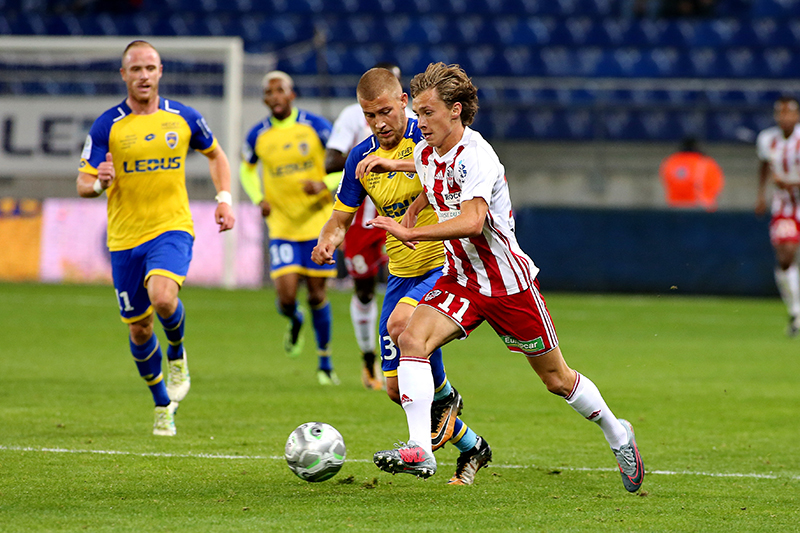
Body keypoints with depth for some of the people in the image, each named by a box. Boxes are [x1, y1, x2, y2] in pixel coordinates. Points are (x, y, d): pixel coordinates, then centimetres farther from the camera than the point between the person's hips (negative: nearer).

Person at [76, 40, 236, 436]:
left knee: (163, 297, -30)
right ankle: (163, 404, 30)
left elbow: (215, 154, 19)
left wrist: (224, 199, 4)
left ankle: (177, 354, 3)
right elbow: (84, 184, -3)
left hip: (172, 228, -1)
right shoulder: (107, 126, -4)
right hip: (125, 238, 1)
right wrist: (98, 183, -27)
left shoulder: (183, 118, 1)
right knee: (139, 329, 7)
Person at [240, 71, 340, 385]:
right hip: (281, 226, 1)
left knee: (317, 294, 2)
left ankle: (324, 362, 20)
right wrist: (259, 199, 0)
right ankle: (294, 322, 24)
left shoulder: (315, 126, -6)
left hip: (317, 221, -1)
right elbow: (247, 170, 19)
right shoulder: (258, 136, 0)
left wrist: (323, 185, -20)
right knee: (286, 294, -14)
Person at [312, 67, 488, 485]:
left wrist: (397, 163, -45)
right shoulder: (362, 157, 3)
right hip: (402, 274, 6)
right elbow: (341, 217, 12)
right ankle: (471, 446, 25)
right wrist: (328, 241, -11)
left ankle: (444, 398, -7)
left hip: (446, 265, -6)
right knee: (397, 389, 4)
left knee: (403, 322, -34)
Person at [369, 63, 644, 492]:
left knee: (557, 379, 7)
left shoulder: (473, 157, -24)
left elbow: (472, 221, -39)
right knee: (412, 339, -21)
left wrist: (411, 232, -39)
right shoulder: (425, 154, 2)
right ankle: (419, 451, -27)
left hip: (508, 282, -6)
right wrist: (411, 213, 17)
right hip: (459, 279, 7)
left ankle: (616, 435, 32)